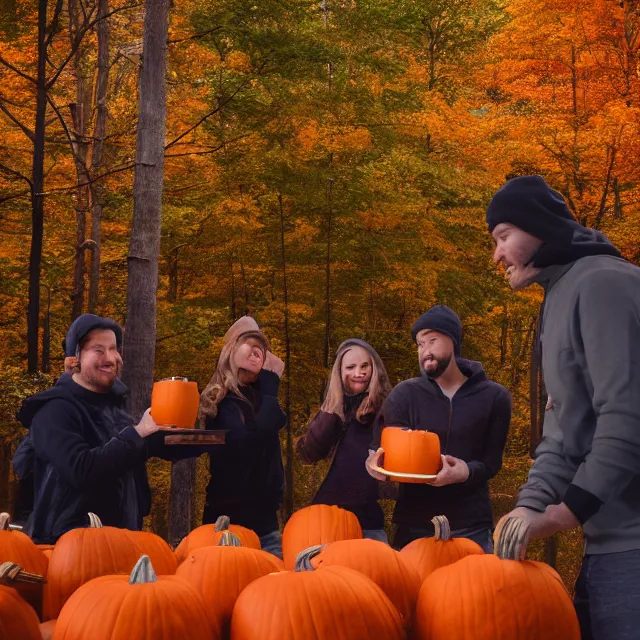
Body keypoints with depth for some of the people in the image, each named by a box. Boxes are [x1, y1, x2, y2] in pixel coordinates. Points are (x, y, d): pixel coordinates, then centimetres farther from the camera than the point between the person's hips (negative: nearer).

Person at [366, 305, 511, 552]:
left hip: (471, 528, 0)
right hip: (414, 526, 1)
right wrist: (377, 460, -23)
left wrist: (466, 471, -22)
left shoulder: (493, 397, 3)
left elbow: (492, 461, 0)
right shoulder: (404, 395, 4)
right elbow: (384, 448, 2)